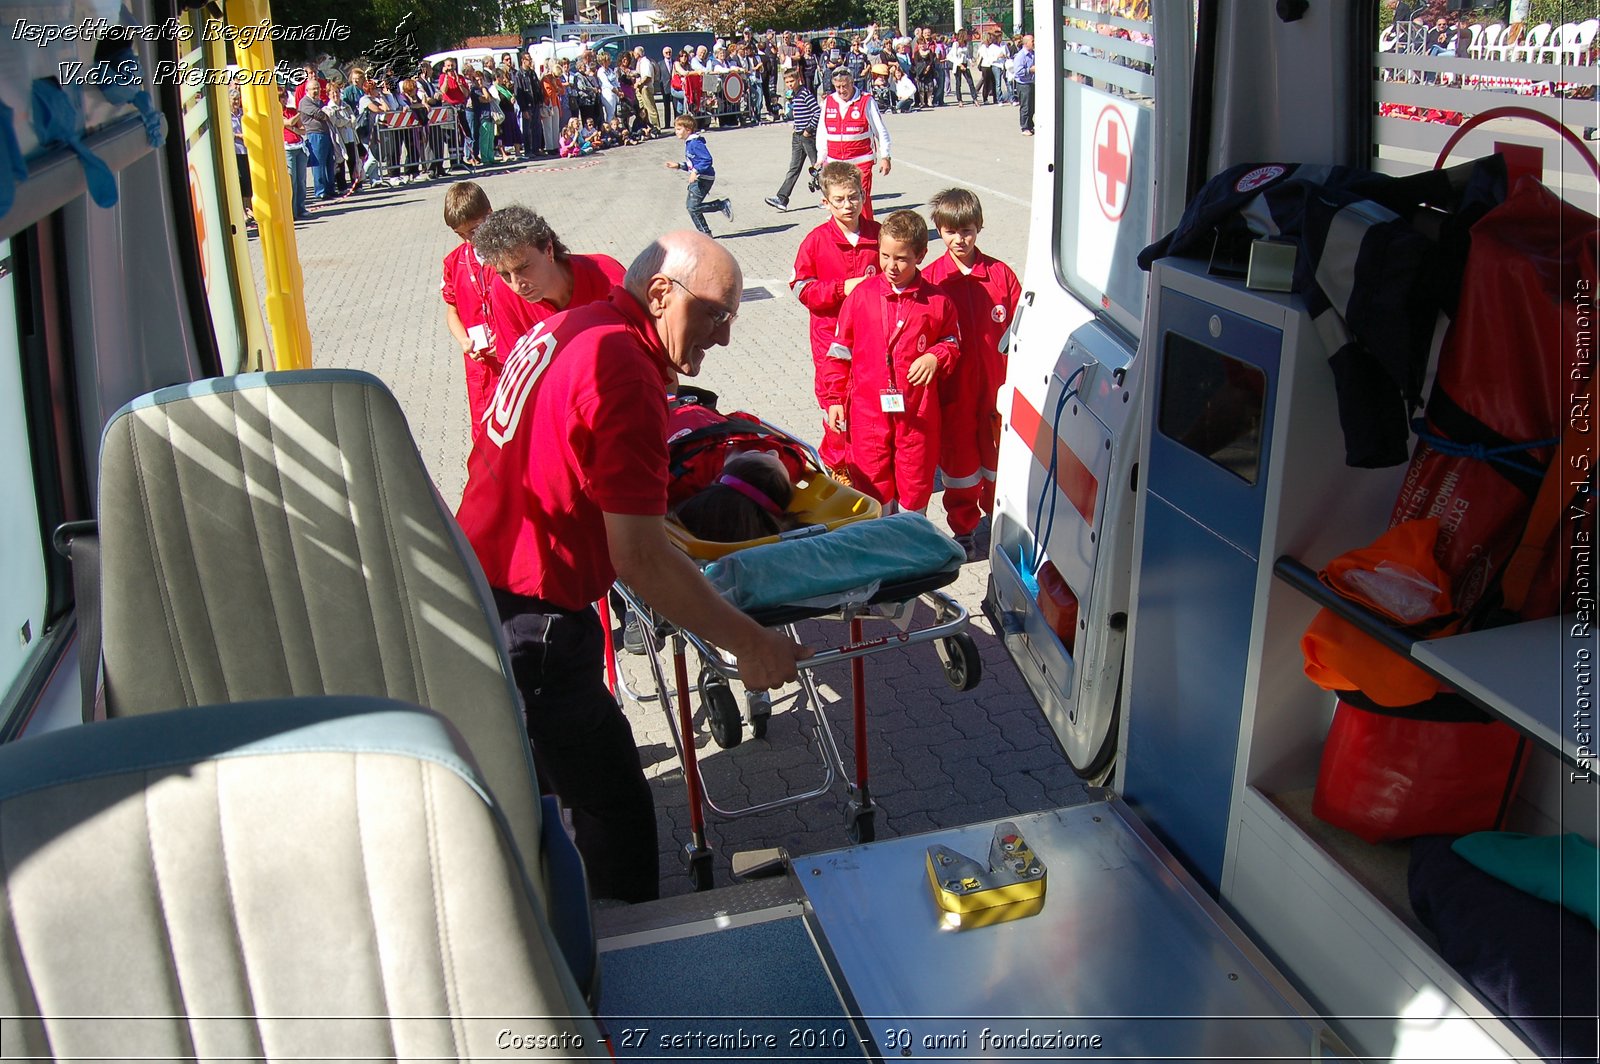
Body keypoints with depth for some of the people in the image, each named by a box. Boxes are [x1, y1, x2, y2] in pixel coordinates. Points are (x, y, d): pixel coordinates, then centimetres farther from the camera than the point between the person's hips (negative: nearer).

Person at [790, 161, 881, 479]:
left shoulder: (878, 234, -1)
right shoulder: (817, 240, -6)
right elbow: (802, 288, -8)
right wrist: (842, 288, -18)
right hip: (831, 332, -1)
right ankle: (838, 464, 22)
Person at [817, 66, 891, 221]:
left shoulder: (866, 102, -2)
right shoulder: (828, 102, 9)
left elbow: (881, 131, 2)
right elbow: (822, 133, 16)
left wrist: (884, 157, -2)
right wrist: (821, 159, 13)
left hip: (861, 161, -4)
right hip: (835, 163, 4)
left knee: (862, 199, -10)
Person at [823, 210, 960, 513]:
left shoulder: (935, 301, -3)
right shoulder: (861, 295, -2)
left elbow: (953, 343, 11)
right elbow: (840, 351, 4)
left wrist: (936, 357, -12)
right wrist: (834, 399, 3)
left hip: (917, 411, 0)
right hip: (868, 408, 0)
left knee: (915, 482, 10)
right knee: (872, 481, 9)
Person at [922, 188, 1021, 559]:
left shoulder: (1000, 274, -2)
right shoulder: (930, 278, -6)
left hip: (996, 385, 1)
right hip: (953, 389, -1)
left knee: (998, 456, 15)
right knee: (959, 459, 11)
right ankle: (963, 529, 28)